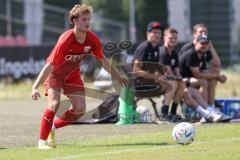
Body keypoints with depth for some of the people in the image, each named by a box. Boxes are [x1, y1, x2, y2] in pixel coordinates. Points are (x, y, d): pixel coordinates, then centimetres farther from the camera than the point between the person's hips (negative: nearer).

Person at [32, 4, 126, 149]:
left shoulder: (93, 40, -18)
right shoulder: (65, 41, -34)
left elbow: (103, 60, 2)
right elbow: (50, 66, -33)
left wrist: (117, 77, 9)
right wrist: (35, 87, -39)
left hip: (73, 74, 5)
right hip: (55, 74, -5)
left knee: (80, 109, -5)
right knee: (55, 105, -24)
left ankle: (53, 127, 18)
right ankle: (42, 141, -11)